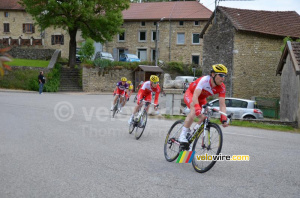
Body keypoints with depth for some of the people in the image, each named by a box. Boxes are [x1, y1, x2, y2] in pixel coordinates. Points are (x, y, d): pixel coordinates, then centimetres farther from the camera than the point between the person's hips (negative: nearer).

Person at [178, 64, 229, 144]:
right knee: (194, 110, -33)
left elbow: (222, 105, -24)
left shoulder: (222, 88, -22)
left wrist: (224, 119, -38)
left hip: (201, 99, 6)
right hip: (190, 94, -6)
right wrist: (198, 109, -61)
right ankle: (182, 135, -29)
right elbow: (195, 96, -46)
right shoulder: (204, 80, -37)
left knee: (205, 117, -13)